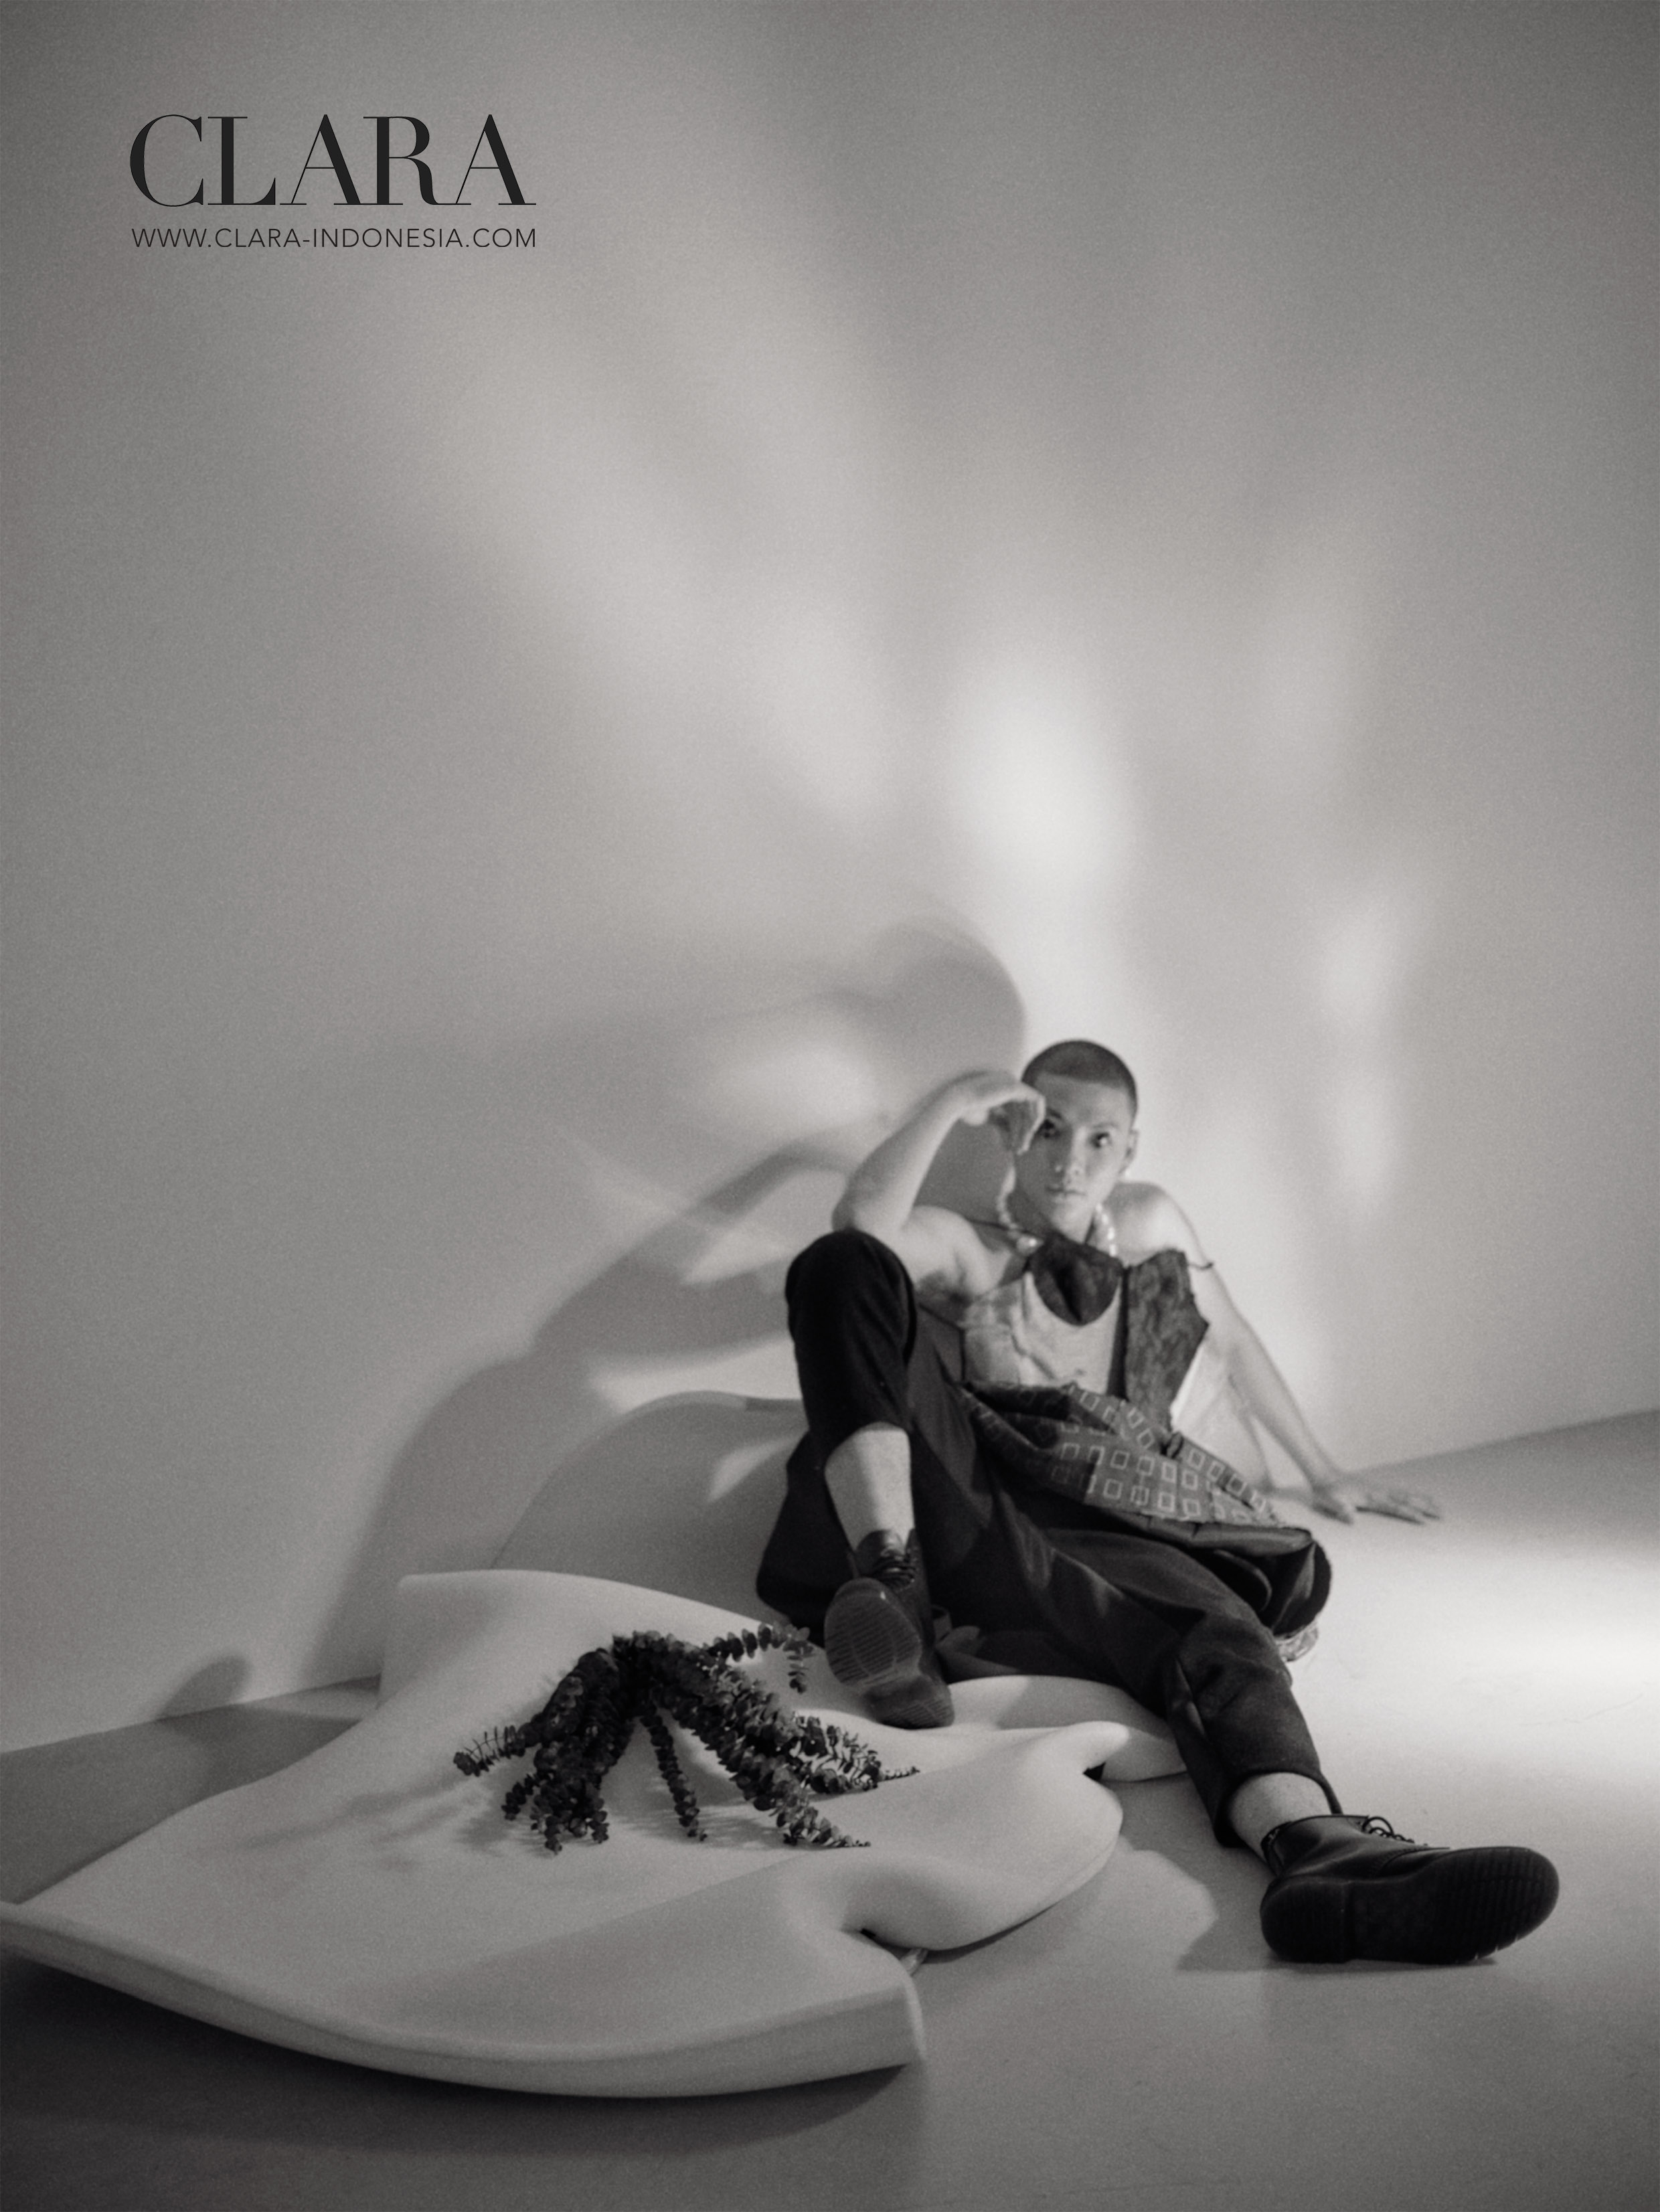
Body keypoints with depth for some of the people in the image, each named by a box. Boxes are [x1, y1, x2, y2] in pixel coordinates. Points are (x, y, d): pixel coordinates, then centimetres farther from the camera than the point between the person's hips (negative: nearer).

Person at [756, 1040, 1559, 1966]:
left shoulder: (1153, 1222, 27)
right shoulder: (965, 1249, 16)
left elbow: (1236, 1342, 37)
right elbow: (863, 1223, -8)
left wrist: (1325, 1475, 40)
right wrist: (952, 1103, -4)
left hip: (1114, 1534, 2)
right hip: (969, 1508, -1)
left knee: (1214, 1630, -35)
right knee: (840, 1267, -22)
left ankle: (1318, 1850, -63)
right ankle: (889, 1578, -36)